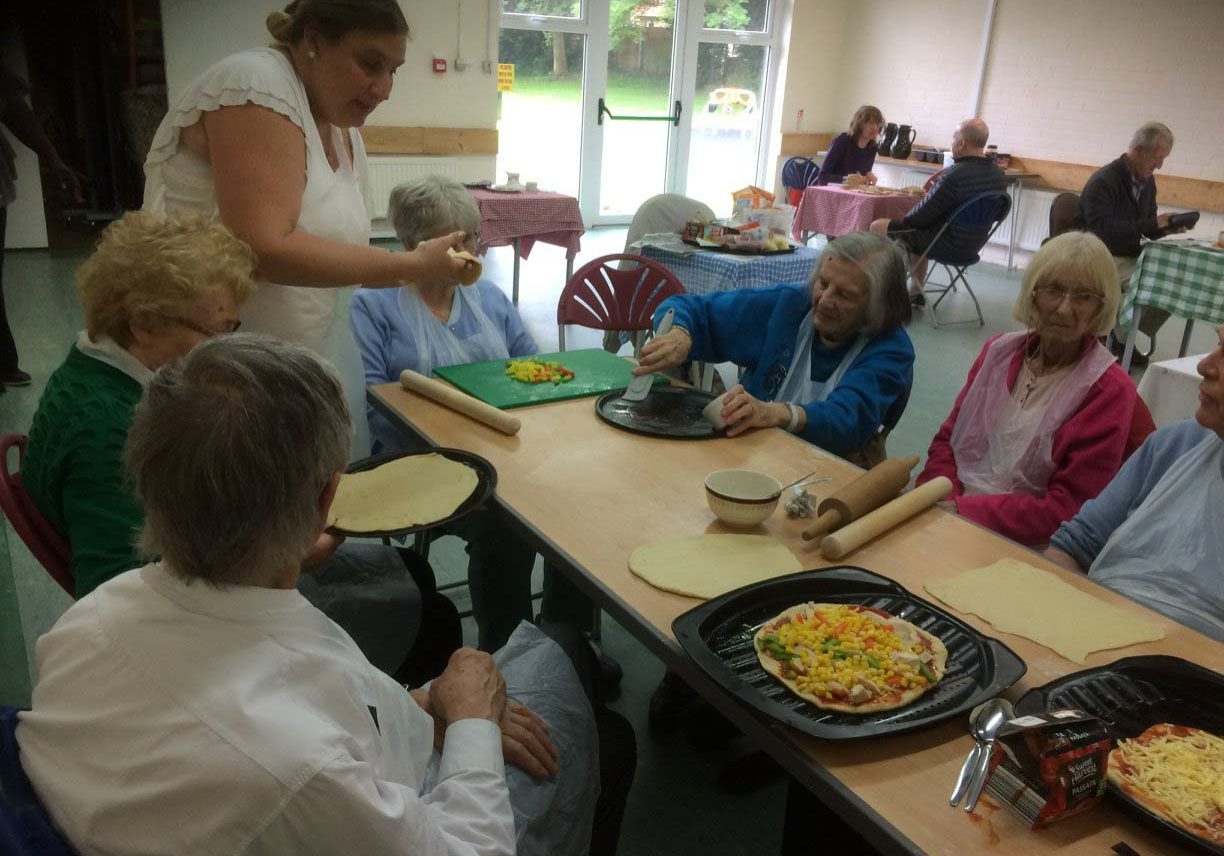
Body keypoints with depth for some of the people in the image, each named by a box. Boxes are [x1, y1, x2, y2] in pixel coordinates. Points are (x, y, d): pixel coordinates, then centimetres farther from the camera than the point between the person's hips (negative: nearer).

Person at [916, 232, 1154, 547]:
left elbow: (1066, 511, -11)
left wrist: (962, 510, -19)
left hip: (1026, 547, -6)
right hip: (951, 514, 6)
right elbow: (947, 439, 9)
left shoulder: (1108, 390, -8)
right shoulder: (999, 351, 9)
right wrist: (940, 503, -11)